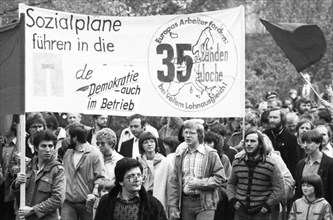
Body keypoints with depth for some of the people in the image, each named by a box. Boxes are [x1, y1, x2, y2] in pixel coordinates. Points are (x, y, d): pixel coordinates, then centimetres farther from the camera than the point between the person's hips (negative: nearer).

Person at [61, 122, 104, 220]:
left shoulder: (94, 153, -6)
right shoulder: (68, 153, 12)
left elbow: (100, 177, -8)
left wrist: (95, 193, -22)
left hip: (87, 203, -4)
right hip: (68, 202, 4)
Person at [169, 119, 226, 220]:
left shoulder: (211, 154, -1)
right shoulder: (180, 155, 11)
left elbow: (220, 178, -4)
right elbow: (174, 183, 10)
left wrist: (199, 183, -13)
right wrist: (173, 208, 3)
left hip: (205, 203, -4)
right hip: (185, 203, 4)